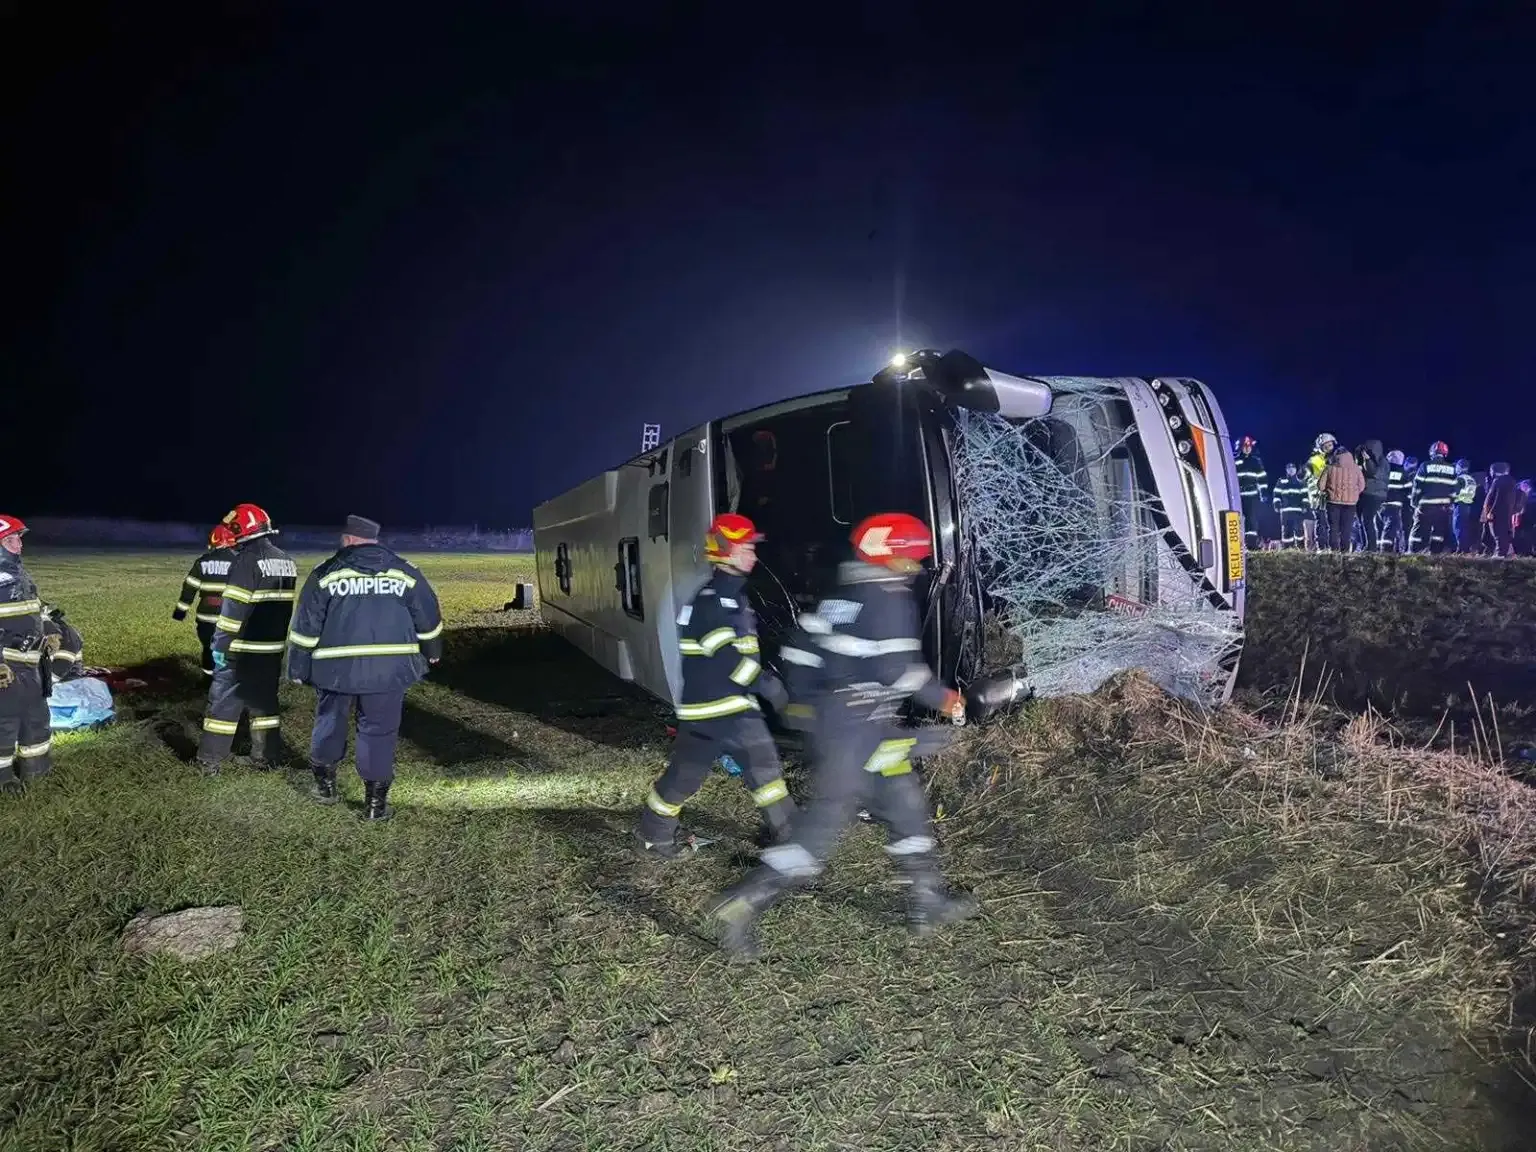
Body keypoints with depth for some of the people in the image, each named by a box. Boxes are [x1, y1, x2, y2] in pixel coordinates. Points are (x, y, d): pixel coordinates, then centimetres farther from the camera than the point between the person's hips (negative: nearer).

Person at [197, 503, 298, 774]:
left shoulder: (246, 561, -15)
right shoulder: (287, 562, 9)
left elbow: (233, 609, -19)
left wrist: (220, 645, -13)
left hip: (244, 650, -7)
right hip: (273, 649, 7)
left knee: (224, 702, 3)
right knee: (264, 701, 16)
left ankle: (210, 762, 9)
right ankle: (267, 758, 19)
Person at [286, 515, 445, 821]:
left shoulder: (325, 574, 0)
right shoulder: (405, 573, 5)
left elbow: (305, 627, 1)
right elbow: (428, 619, 12)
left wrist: (298, 669, 9)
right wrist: (432, 652, 28)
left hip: (335, 668, 0)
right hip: (388, 669, 0)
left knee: (330, 723, 20)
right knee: (379, 732, 6)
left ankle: (325, 784, 34)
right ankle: (375, 803, 7)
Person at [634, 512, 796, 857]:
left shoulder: (735, 594, 15)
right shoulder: (709, 600, -17)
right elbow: (724, 655, -24)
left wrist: (764, 679, 20)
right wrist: (765, 683, -22)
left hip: (739, 702, 10)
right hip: (709, 705, -10)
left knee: (764, 762, 13)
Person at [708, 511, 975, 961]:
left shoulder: (842, 596, 13)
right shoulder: (891, 598, -12)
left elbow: (800, 651, 13)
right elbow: (898, 669, -19)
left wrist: (805, 703, 22)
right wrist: (944, 698, -4)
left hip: (827, 719, 10)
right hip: (859, 730, -10)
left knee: (906, 805, 17)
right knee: (825, 821, -6)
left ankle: (929, 900, 27)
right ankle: (743, 903, -4)